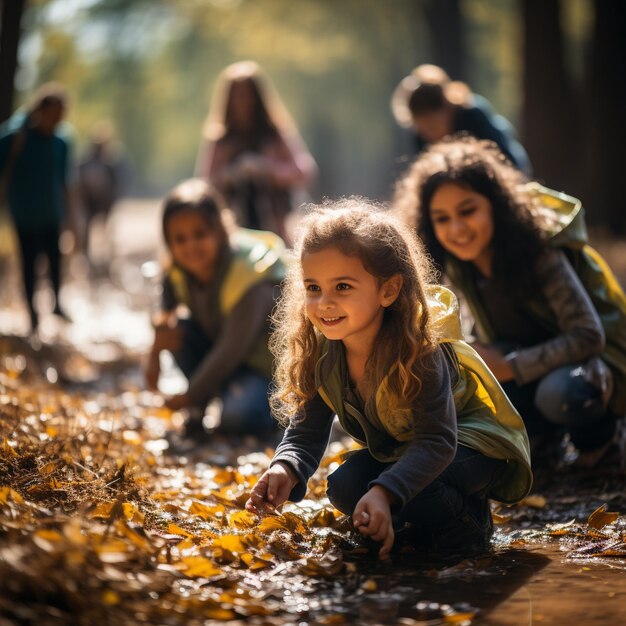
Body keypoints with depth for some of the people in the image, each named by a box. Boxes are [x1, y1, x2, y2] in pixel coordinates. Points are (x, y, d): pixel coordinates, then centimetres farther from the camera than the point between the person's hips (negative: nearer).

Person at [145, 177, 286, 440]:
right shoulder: (177, 272, -9)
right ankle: (200, 411, -5)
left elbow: (232, 348, -28)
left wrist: (190, 396, -23)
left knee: (238, 416, -33)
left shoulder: (248, 276, -28)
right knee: (178, 327, -19)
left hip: (266, 362, -7)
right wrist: (162, 324, -24)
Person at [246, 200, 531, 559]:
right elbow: (305, 435, -11)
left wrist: (385, 492, -53)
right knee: (345, 488, -19)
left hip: (471, 439, -6)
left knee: (412, 493, -33)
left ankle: (469, 524, -3)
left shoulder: (418, 351, -34)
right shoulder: (320, 356, -16)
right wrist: (285, 470, -36)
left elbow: (437, 441, -38)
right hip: (400, 449, 7)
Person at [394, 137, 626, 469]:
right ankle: (541, 433, 0)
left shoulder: (538, 251, -28)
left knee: (560, 395, -38)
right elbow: (490, 337, 4)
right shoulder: (458, 264, -10)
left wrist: (510, 367, -32)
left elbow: (588, 337, -30)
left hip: (598, 358, -5)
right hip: (529, 354, 5)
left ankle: (597, 430, -2)